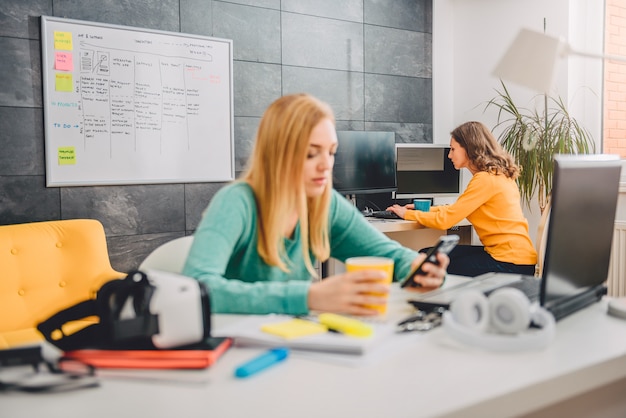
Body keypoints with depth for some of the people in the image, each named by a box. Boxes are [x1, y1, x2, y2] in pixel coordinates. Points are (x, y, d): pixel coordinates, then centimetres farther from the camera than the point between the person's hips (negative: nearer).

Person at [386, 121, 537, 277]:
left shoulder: (485, 179, -17)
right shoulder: (498, 174, 12)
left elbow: (445, 220, -16)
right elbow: (459, 208, 24)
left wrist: (407, 214, -2)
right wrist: (426, 209, 18)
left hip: (510, 262, -9)